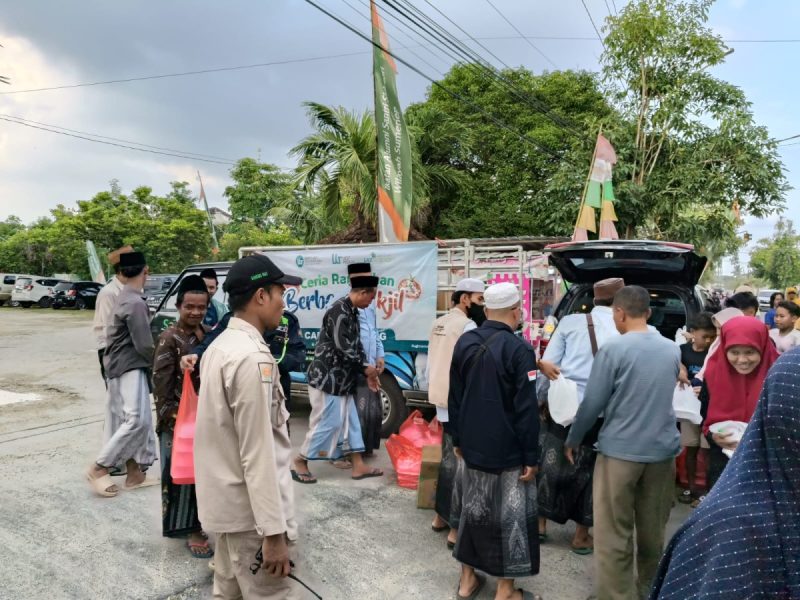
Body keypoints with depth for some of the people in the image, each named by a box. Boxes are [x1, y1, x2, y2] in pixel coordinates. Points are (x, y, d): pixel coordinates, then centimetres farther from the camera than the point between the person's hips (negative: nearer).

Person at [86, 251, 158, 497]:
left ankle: (135, 472, 15)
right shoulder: (135, 303, -19)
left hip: (126, 366, 10)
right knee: (138, 420, -13)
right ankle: (99, 468, -3)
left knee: (134, 419, 11)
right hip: (130, 367, -10)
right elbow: (144, 345, -19)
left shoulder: (125, 297, 13)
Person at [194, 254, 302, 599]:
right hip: (249, 509, -10)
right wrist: (274, 531, -20)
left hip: (226, 500, 10)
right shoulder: (252, 358, -23)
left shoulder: (220, 346, 7)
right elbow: (257, 453, -24)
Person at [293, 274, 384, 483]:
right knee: (326, 422, -2)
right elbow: (343, 347, -24)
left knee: (350, 421, 13)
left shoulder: (352, 312, 11)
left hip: (341, 379, 10)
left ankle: (358, 466, 22)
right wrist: (366, 368, -12)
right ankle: (300, 462, 14)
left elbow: (356, 345, 14)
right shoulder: (339, 311, -20)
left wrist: (367, 373, 9)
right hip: (327, 378, -10)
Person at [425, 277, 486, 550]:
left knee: (448, 460, 18)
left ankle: (441, 516, 29)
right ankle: (456, 529, 3)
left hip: (442, 402, 9)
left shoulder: (439, 323, 13)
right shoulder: (467, 325, -14)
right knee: (459, 464, -3)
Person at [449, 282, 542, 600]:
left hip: (471, 445, 6)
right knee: (509, 517, 8)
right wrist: (531, 456, -9)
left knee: (472, 509, 18)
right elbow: (527, 409, -17)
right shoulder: (519, 349, -17)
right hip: (507, 451, -6)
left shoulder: (465, 342, 2)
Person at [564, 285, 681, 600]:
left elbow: (592, 403, -11)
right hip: (662, 449, 6)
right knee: (653, 530, 18)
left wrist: (572, 440, 3)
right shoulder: (672, 349, 4)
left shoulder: (614, 349, -13)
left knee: (613, 535, 5)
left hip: (620, 450, -6)